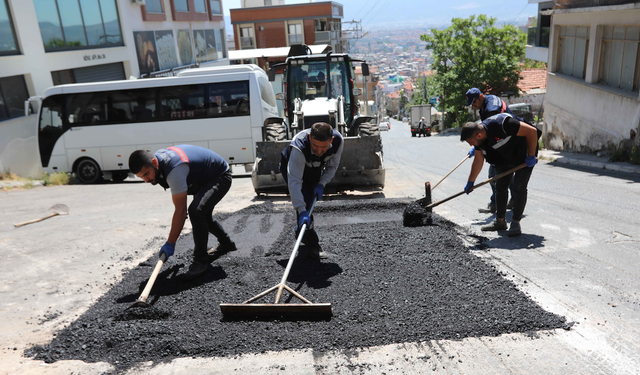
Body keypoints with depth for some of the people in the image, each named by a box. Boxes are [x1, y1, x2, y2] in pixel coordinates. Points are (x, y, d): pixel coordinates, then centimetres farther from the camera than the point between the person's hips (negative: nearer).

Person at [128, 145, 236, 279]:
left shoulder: (175, 170, -39)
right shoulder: (157, 157, -10)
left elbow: (180, 210, -37)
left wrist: (170, 244, -34)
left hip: (220, 177, -10)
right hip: (204, 177, 10)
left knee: (196, 211, -30)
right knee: (203, 217, 22)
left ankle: (200, 260, -17)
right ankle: (227, 244, 46)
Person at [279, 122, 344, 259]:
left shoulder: (338, 141, -32)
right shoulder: (298, 147, -46)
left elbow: (332, 166, -12)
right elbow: (294, 181, -48)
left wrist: (321, 184, -24)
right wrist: (302, 211, -54)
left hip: (315, 169, 5)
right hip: (291, 166, -5)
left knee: (311, 200, 13)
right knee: (304, 201, -19)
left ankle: (301, 232, 38)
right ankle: (311, 244, -9)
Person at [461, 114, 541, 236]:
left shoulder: (501, 125, -39)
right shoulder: (478, 139, -14)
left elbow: (532, 131, -31)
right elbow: (478, 160, 2)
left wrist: (531, 156, -25)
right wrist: (470, 182, 7)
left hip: (524, 154, -7)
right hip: (505, 156, 7)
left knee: (520, 187, -10)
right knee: (500, 186, 5)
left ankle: (516, 223, -1)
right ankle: (500, 221, 16)